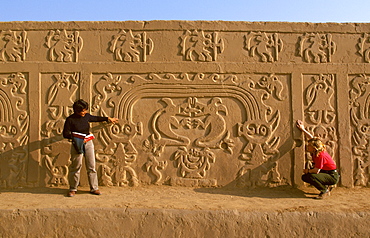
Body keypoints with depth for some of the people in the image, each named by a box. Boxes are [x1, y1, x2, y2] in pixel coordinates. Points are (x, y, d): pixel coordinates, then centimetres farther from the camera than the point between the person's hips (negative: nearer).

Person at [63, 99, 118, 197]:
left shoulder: (86, 116, 4)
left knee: (91, 166, 5)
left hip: (88, 143, 4)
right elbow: (65, 134, -9)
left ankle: (94, 188, 15)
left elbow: (96, 118, 24)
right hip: (77, 145, -4)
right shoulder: (70, 120, -11)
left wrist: (108, 118, 30)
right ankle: (73, 189, 18)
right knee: (76, 167, 2)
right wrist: (76, 137, -21)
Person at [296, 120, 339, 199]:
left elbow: (316, 171, -28)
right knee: (304, 177, 8)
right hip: (325, 173, 10)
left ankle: (325, 190, -6)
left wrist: (308, 171, -9)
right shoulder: (315, 152, -3)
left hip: (333, 177, -10)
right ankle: (327, 187, 16)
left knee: (311, 176, -31)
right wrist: (303, 129, 20)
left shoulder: (321, 155, -27)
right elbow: (312, 138, 14)